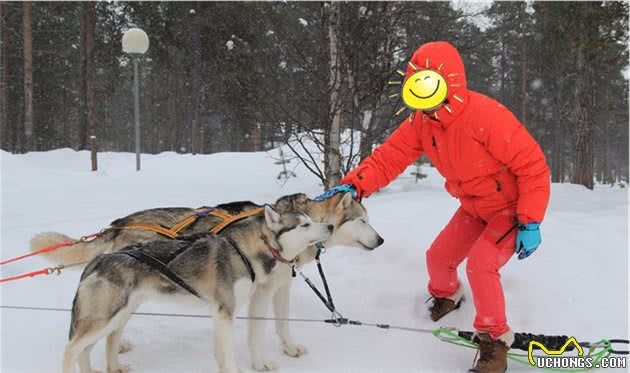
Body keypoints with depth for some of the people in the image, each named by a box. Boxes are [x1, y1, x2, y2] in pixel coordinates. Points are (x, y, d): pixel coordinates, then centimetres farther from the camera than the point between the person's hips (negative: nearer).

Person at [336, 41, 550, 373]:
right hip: (474, 207, 7)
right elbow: (389, 157, -14)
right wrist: (353, 185, -32)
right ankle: (445, 297, 45)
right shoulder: (420, 122, -11)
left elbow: (533, 165, -27)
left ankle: (494, 339, -4)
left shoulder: (485, 116, -32)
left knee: (480, 264, -24)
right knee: (439, 258, 9)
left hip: (512, 206, -7)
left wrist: (531, 223, -27)